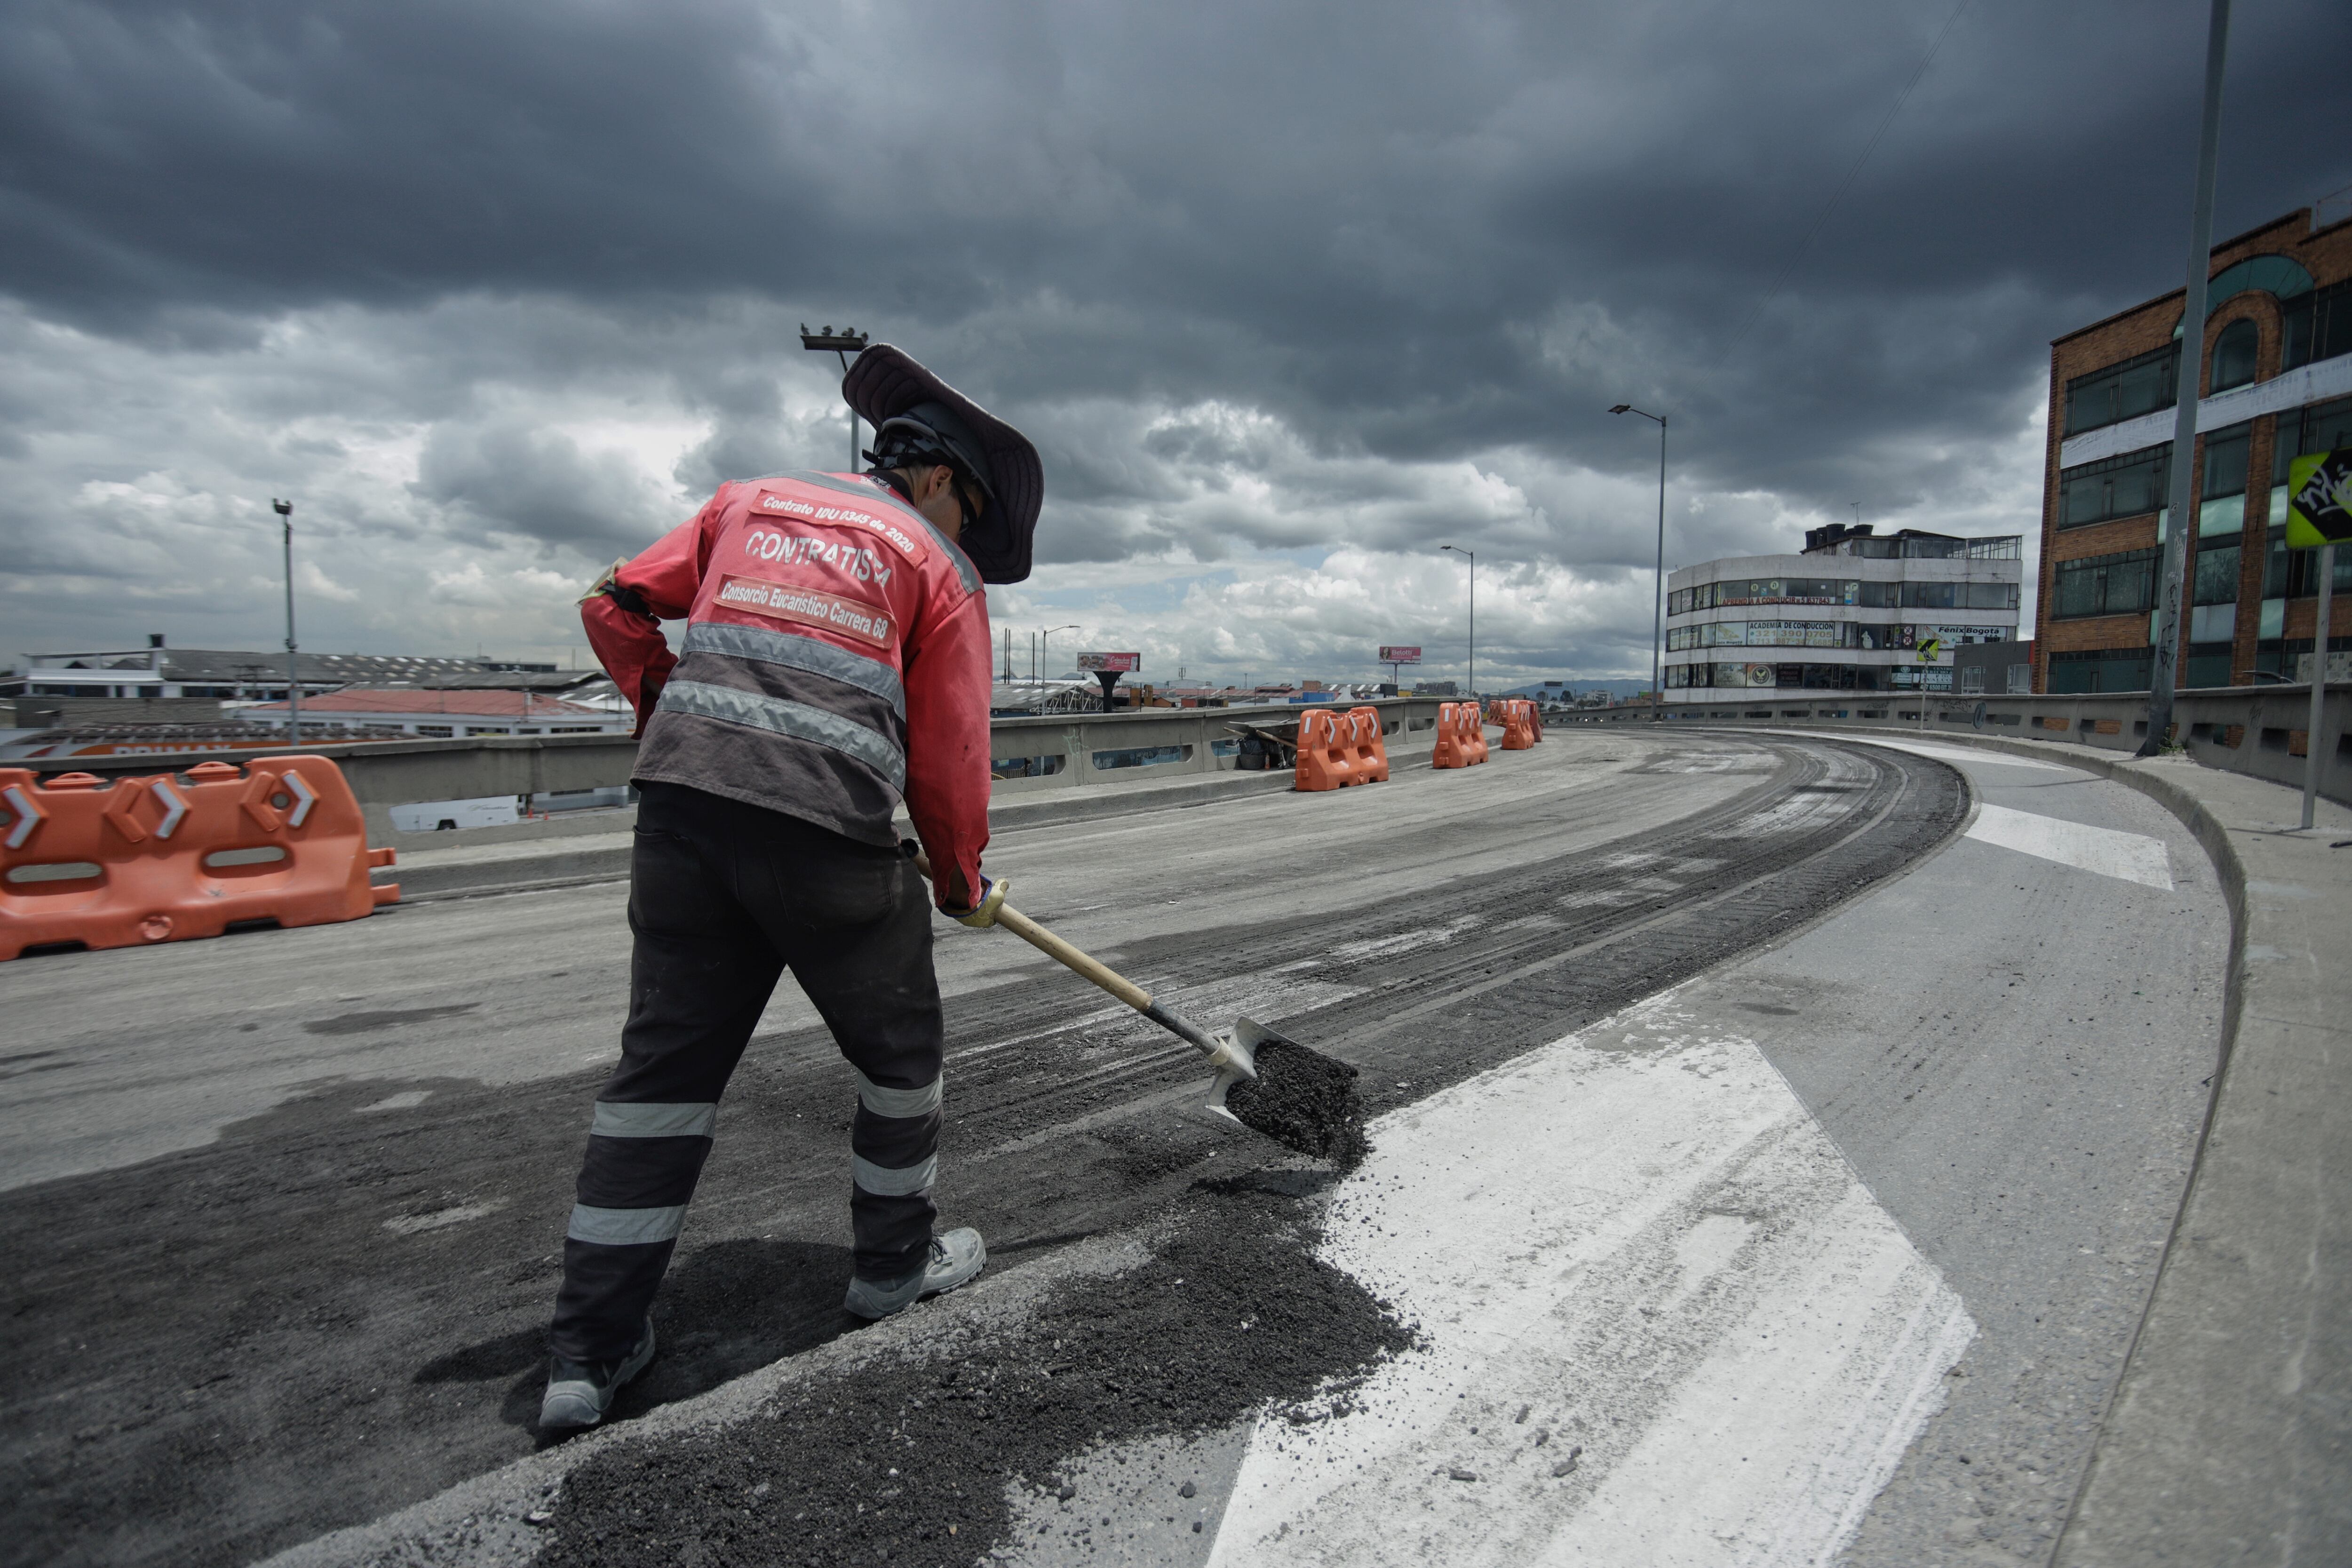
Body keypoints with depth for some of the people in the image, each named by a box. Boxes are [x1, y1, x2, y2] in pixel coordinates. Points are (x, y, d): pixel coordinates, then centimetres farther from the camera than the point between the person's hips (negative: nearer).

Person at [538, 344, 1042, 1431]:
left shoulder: (752, 500, 22)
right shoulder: (938, 567, 9)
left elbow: (615, 607, 18)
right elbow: (948, 759, 3)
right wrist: (965, 883, 17)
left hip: (682, 806, 5)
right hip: (827, 830, -4)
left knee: (665, 1062, 13)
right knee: (899, 1050, 17)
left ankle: (591, 1349, 19)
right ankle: (895, 1260, 35)